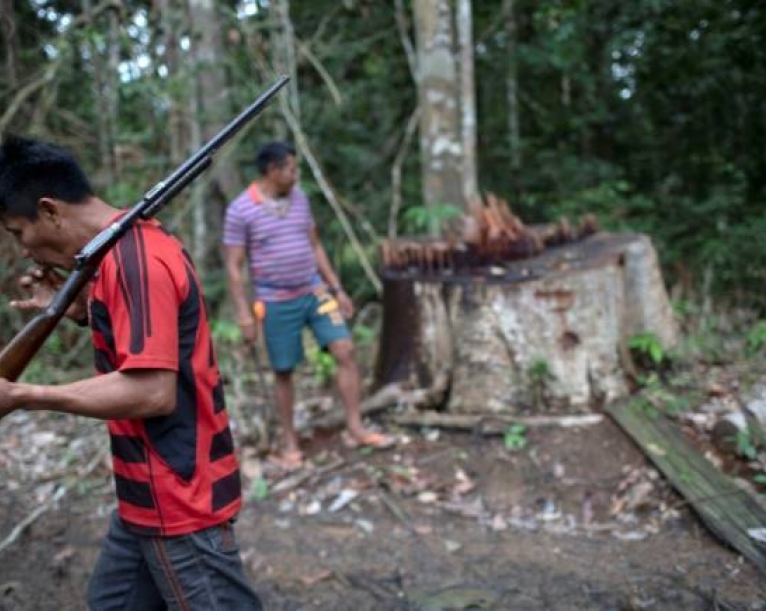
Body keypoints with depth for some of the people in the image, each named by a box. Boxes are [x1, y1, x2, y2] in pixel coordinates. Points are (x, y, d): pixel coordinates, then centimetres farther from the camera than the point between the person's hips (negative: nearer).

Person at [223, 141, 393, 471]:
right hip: (276, 302, -4)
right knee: (283, 372, 5)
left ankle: (355, 428, 4)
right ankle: (290, 442, 20)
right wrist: (244, 313, -16)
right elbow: (233, 266, -10)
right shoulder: (240, 210, -11)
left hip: (314, 291, 5)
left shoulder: (299, 198, 5)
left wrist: (337, 289, 10)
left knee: (345, 351, -5)